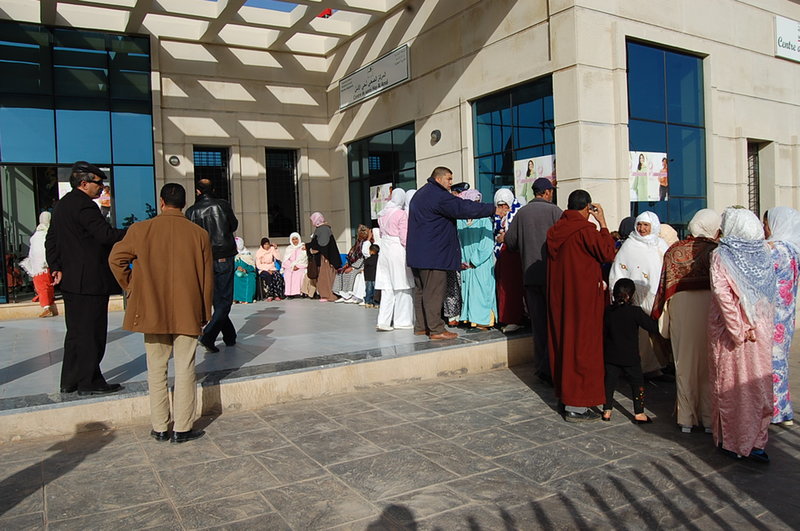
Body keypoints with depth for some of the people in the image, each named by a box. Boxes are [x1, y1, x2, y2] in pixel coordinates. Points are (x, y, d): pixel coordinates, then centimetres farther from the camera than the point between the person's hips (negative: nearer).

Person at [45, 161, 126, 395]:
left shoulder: (62, 205, 17)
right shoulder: (84, 205, -15)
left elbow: (51, 240, 20)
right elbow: (106, 235, -24)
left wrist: (56, 267, 18)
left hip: (70, 280, 10)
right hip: (90, 281, -10)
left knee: (76, 332, 16)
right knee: (91, 333, -2)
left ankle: (69, 381, 23)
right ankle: (89, 382, 5)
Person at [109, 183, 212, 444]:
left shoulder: (141, 229, -4)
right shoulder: (199, 234, -3)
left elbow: (116, 258, -1)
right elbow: (207, 277, 1)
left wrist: (132, 288, 12)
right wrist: (204, 312, 11)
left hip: (152, 311, 1)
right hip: (187, 313, 0)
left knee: (156, 369, 12)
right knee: (185, 370, 5)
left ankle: (159, 428, 19)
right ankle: (182, 429, 9)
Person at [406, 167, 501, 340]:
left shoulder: (421, 194, 18)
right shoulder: (439, 196, -15)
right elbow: (464, 208, -17)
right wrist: (493, 210, -11)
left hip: (418, 253, 10)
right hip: (433, 254, -10)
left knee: (421, 290, 14)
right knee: (434, 292, -7)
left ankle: (421, 326, 21)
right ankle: (436, 329, -4)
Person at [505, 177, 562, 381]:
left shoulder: (521, 213, 6)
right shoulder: (554, 211, -6)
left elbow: (509, 240, 7)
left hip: (530, 274, 4)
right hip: (552, 273, -4)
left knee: (538, 322, 11)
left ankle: (541, 367, 16)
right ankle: (550, 367, -2)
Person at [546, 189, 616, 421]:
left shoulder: (555, 230, 8)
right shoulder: (585, 229, -15)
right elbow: (607, 254, -11)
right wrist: (602, 223, -4)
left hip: (559, 296, 7)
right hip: (583, 297, -7)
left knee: (562, 341, 15)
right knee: (581, 344, -2)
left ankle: (564, 392, 25)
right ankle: (576, 405, 2)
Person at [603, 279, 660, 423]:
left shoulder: (607, 311, -2)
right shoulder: (635, 312, -14)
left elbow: (603, 332, 8)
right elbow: (653, 327, -11)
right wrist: (653, 319, 7)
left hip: (610, 356, 4)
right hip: (630, 357, -3)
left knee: (609, 382, 10)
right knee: (637, 383, 10)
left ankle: (607, 411, 13)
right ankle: (639, 413, 13)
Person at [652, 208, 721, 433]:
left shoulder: (674, 250, 2)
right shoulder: (717, 250, -7)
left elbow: (665, 284, 3)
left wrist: (663, 317, 9)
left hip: (681, 306, 2)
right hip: (710, 305, -2)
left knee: (685, 364, 10)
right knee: (709, 363, 9)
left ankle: (686, 419, 16)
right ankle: (709, 418, 16)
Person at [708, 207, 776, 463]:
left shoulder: (721, 255, -10)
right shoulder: (764, 253, 3)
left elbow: (722, 292, -18)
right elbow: (769, 294, 5)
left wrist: (738, 329, -14)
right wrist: (751, 325, 6)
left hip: (728, 329, -3)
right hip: (761, 331, 4)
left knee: (730, 383, 8)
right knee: (757, 383, 11)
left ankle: (732, 442, 17)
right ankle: (757, 442, 15)